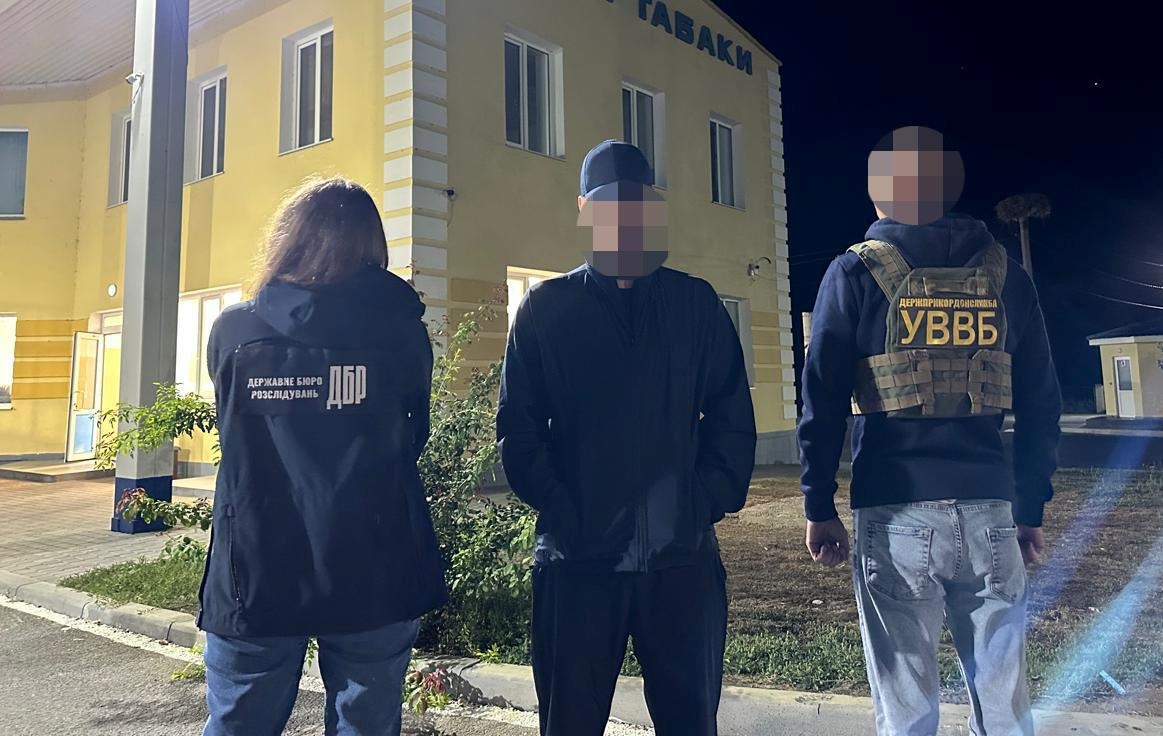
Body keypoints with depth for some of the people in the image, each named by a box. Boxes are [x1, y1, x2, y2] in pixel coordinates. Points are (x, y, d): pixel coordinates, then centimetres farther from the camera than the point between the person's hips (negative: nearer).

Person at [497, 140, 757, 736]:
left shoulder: (696, 302, 8)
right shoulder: (546, 307, 5)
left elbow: (732, 416, 5)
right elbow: (517, 425, 1)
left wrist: (709, 502, -5)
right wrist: (559, 509, -9)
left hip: (683, 555, 1)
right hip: (577, 558, 0)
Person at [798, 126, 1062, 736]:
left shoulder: (857, 272, 0)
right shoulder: (1003, 272, 10)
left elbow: (822, 399, -4)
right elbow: (1040, 404, 10)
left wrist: (819, 508, 2)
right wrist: (1031, 509, 17)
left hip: (895, 512, -3)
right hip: (988, 509, 3)